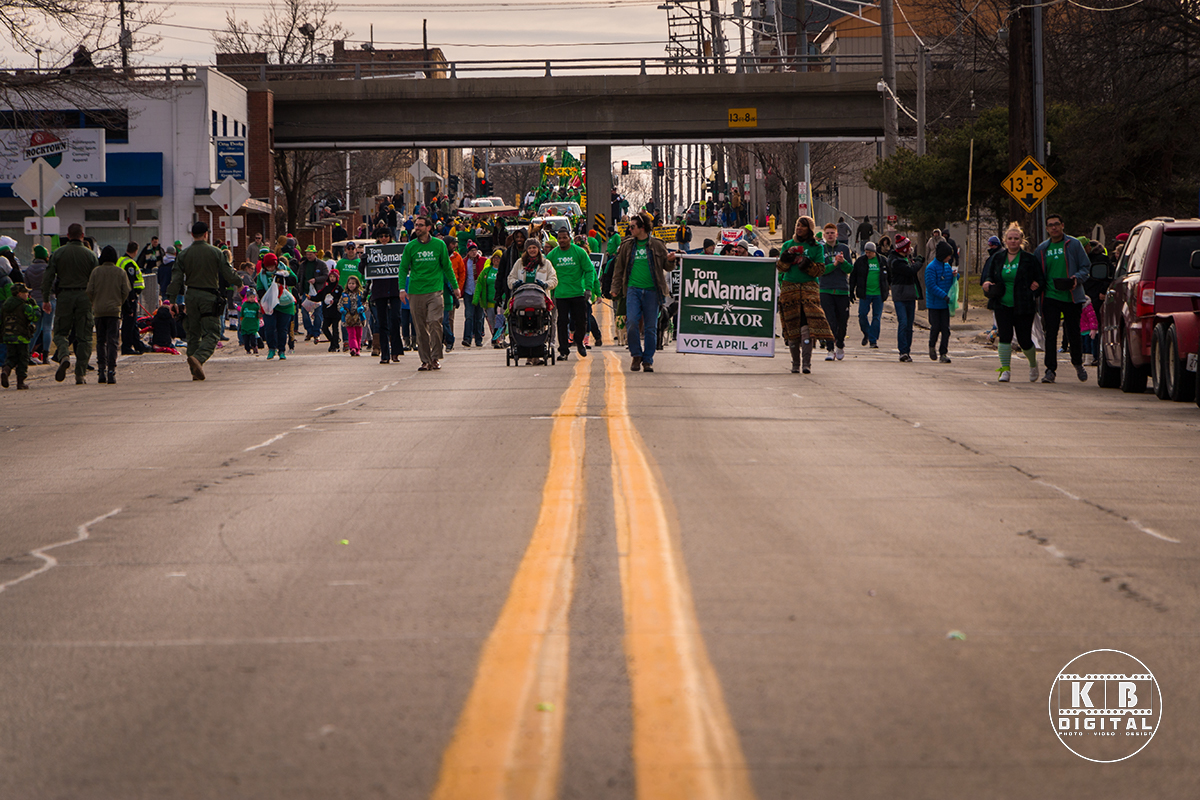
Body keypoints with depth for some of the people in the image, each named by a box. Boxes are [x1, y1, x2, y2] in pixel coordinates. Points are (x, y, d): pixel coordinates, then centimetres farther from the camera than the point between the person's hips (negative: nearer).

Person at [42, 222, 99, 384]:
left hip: (64, 296, 0)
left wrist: (46, 300, 6)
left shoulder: (58, 253, 2)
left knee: (60, 332, 9)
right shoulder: (90, 254, 2)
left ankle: (63, 356, -22)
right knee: (83, 336, 5)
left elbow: (47, 278, -1)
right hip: (84, 296, 0)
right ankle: (80, 374, 0)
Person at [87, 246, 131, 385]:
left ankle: (101, 370, 6)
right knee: (112, 341, -1)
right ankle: (111, 371, -10)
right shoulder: (121, 272, 1)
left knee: (100, 341, 11)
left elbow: (90, 291, -4)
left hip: (99, 311, 0)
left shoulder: (96, 271, -1)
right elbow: (126, 292, -1)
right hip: (115, 311, 0)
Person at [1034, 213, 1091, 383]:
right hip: (1050, 297, 1)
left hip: (1072, 297, -1)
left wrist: (1077, 278, -16)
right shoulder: (1042, 249, 10)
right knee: (1050, 334, -6)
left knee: (1073, 333, 7)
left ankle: (1078, 363, 31)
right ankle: (1050, 370, -5)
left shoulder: (1074, 244, 2)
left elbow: (1086, 267, 1)